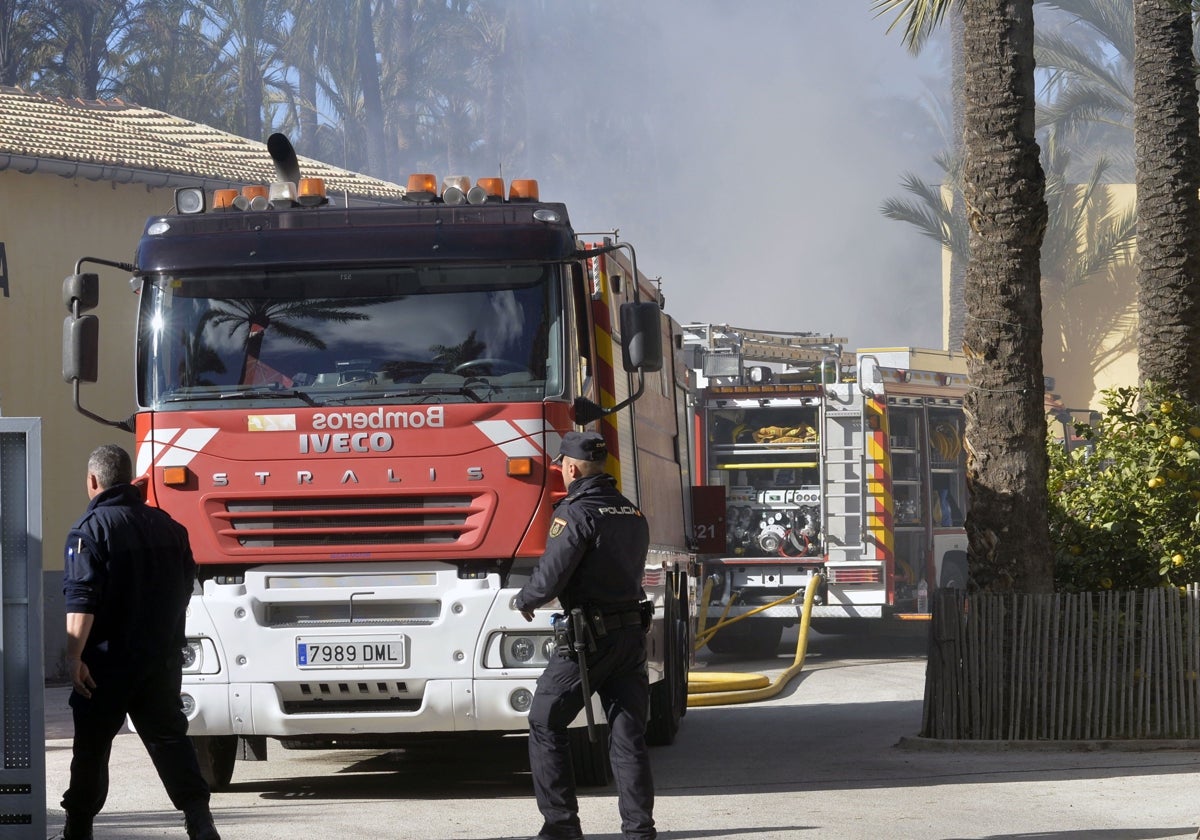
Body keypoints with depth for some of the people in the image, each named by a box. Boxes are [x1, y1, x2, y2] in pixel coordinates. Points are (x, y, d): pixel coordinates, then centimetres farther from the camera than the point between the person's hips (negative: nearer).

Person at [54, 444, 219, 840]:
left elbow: (81, 599, -20)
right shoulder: (167, 526, 7)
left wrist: (75, 656, -21)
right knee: (169, 736, 7)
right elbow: (185, 586, 15)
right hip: (162, 656, 5)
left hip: (108, 660, -5)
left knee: (91, 745, 6)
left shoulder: (90, 529, -12)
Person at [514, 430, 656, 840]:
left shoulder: (576, 513, -13)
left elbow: (550, 576, -17)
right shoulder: (632, 513, 12)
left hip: (588, 636, -7)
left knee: (545, 725, 6)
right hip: (632, 632, 7)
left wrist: (525, 600, 4)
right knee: (627, 732, 8)